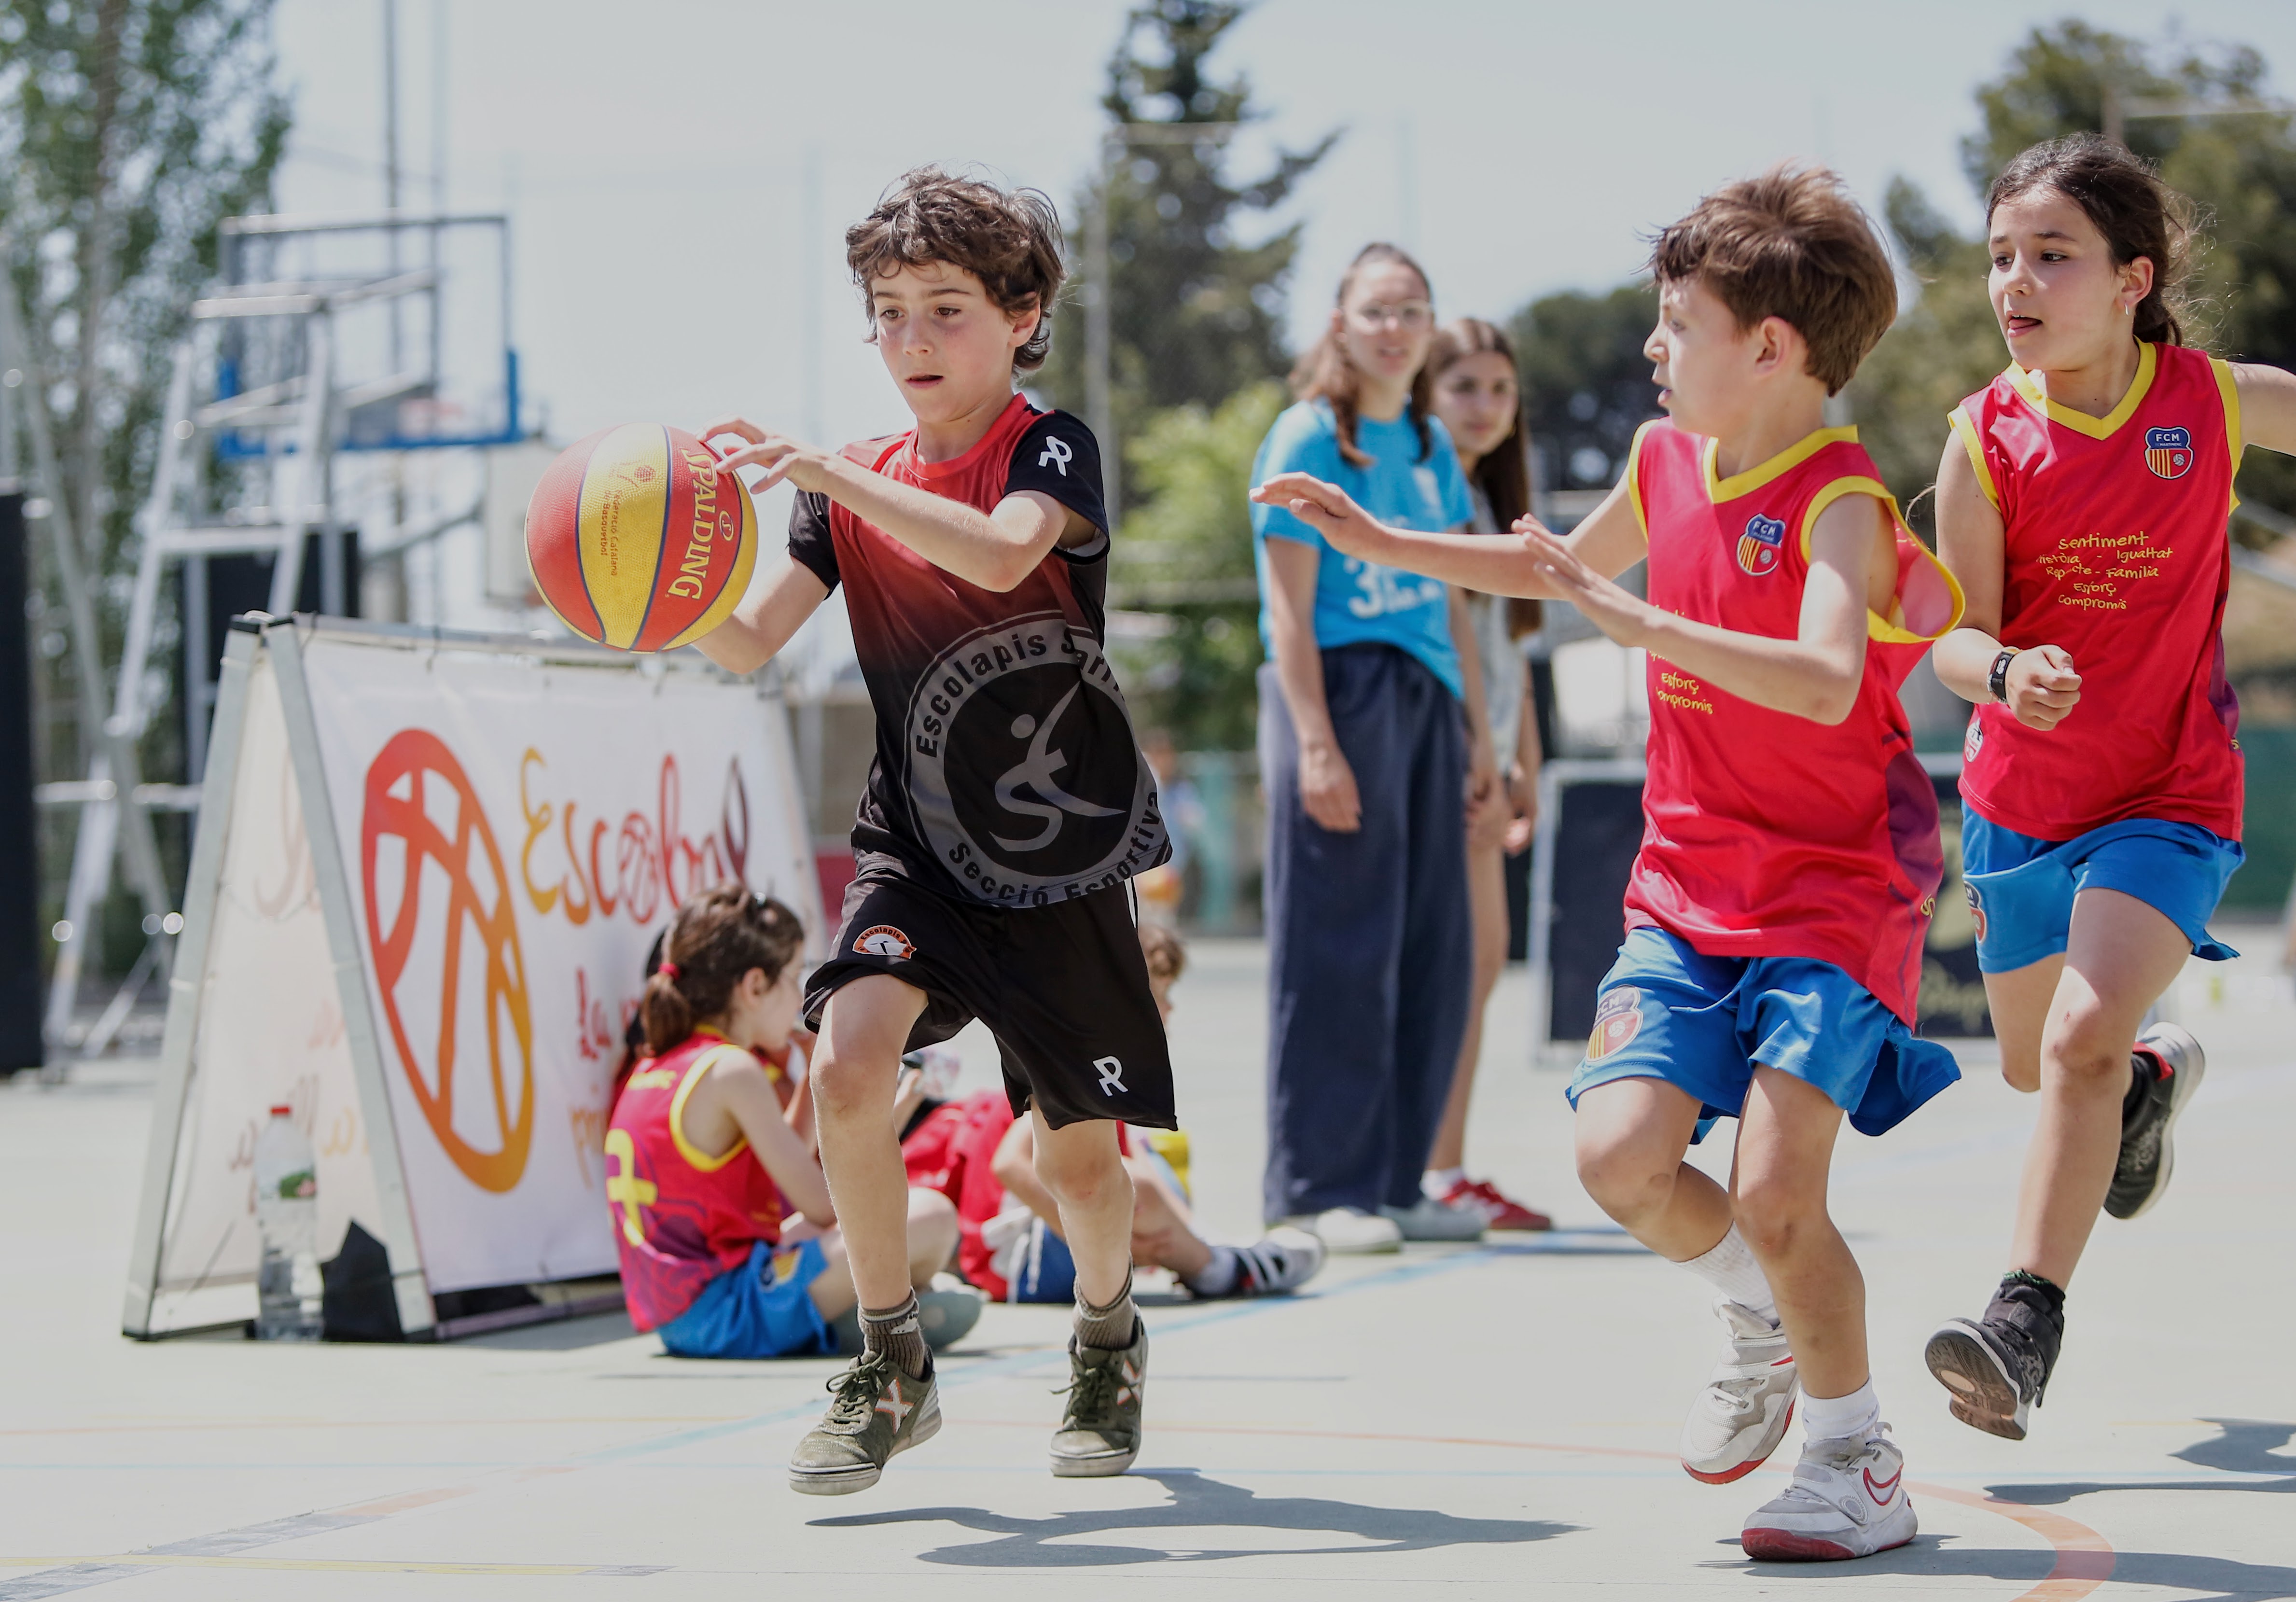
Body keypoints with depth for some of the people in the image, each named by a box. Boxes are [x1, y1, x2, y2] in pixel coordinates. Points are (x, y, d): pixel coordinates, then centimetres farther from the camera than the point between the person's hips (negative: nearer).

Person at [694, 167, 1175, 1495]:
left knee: (1078, 1152, 5)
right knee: (849, 1059, -23)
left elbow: (1003, 552, -32)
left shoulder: (1053, 450, -9)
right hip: (917, 846, 3)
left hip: (1065, 851, -3)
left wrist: (821, 470, -38)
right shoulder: (854, 488, 5)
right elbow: (751, 643, -2)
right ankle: (893, 1371, -6)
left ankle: (1110, 1340, 38)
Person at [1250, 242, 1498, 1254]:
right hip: (1339, 689, -7)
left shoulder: (1431, 444, 16)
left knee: (1433, 952, 6)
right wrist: (1315, 744, -17)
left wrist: (1477, 733, 16)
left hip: (1425, 699, 7)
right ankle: (1321, 1190, 0)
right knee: (1339, 949, -5)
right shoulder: (1307, 438, -4)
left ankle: (1396, 1182, 14)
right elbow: (1290, 608, -10)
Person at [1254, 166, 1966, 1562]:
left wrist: (1641, 621, -39)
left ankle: (1859, 1460, 7)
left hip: (1836, 894, -6)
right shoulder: (1666, 460, 6)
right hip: (1689, 884, 6)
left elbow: (1826, 683, -35)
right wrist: (1379, 539, 23)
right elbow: (1560, 568, 28)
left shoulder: (1840, 505, -17)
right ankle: (1762, 1328, 18)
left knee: (1775, 1195, -15)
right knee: (1620, 1149, -11)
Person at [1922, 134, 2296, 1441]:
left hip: (2169, 799, -3)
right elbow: (1957, 641, -12)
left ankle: (2026, 1329, -23)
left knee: (2085, 1034, -25)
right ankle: (2156, 1079, 56)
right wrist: (2006, 674, -34)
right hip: (2021, 792, 3)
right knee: (2034, 1063, 20)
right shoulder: (1987, 437, -10)